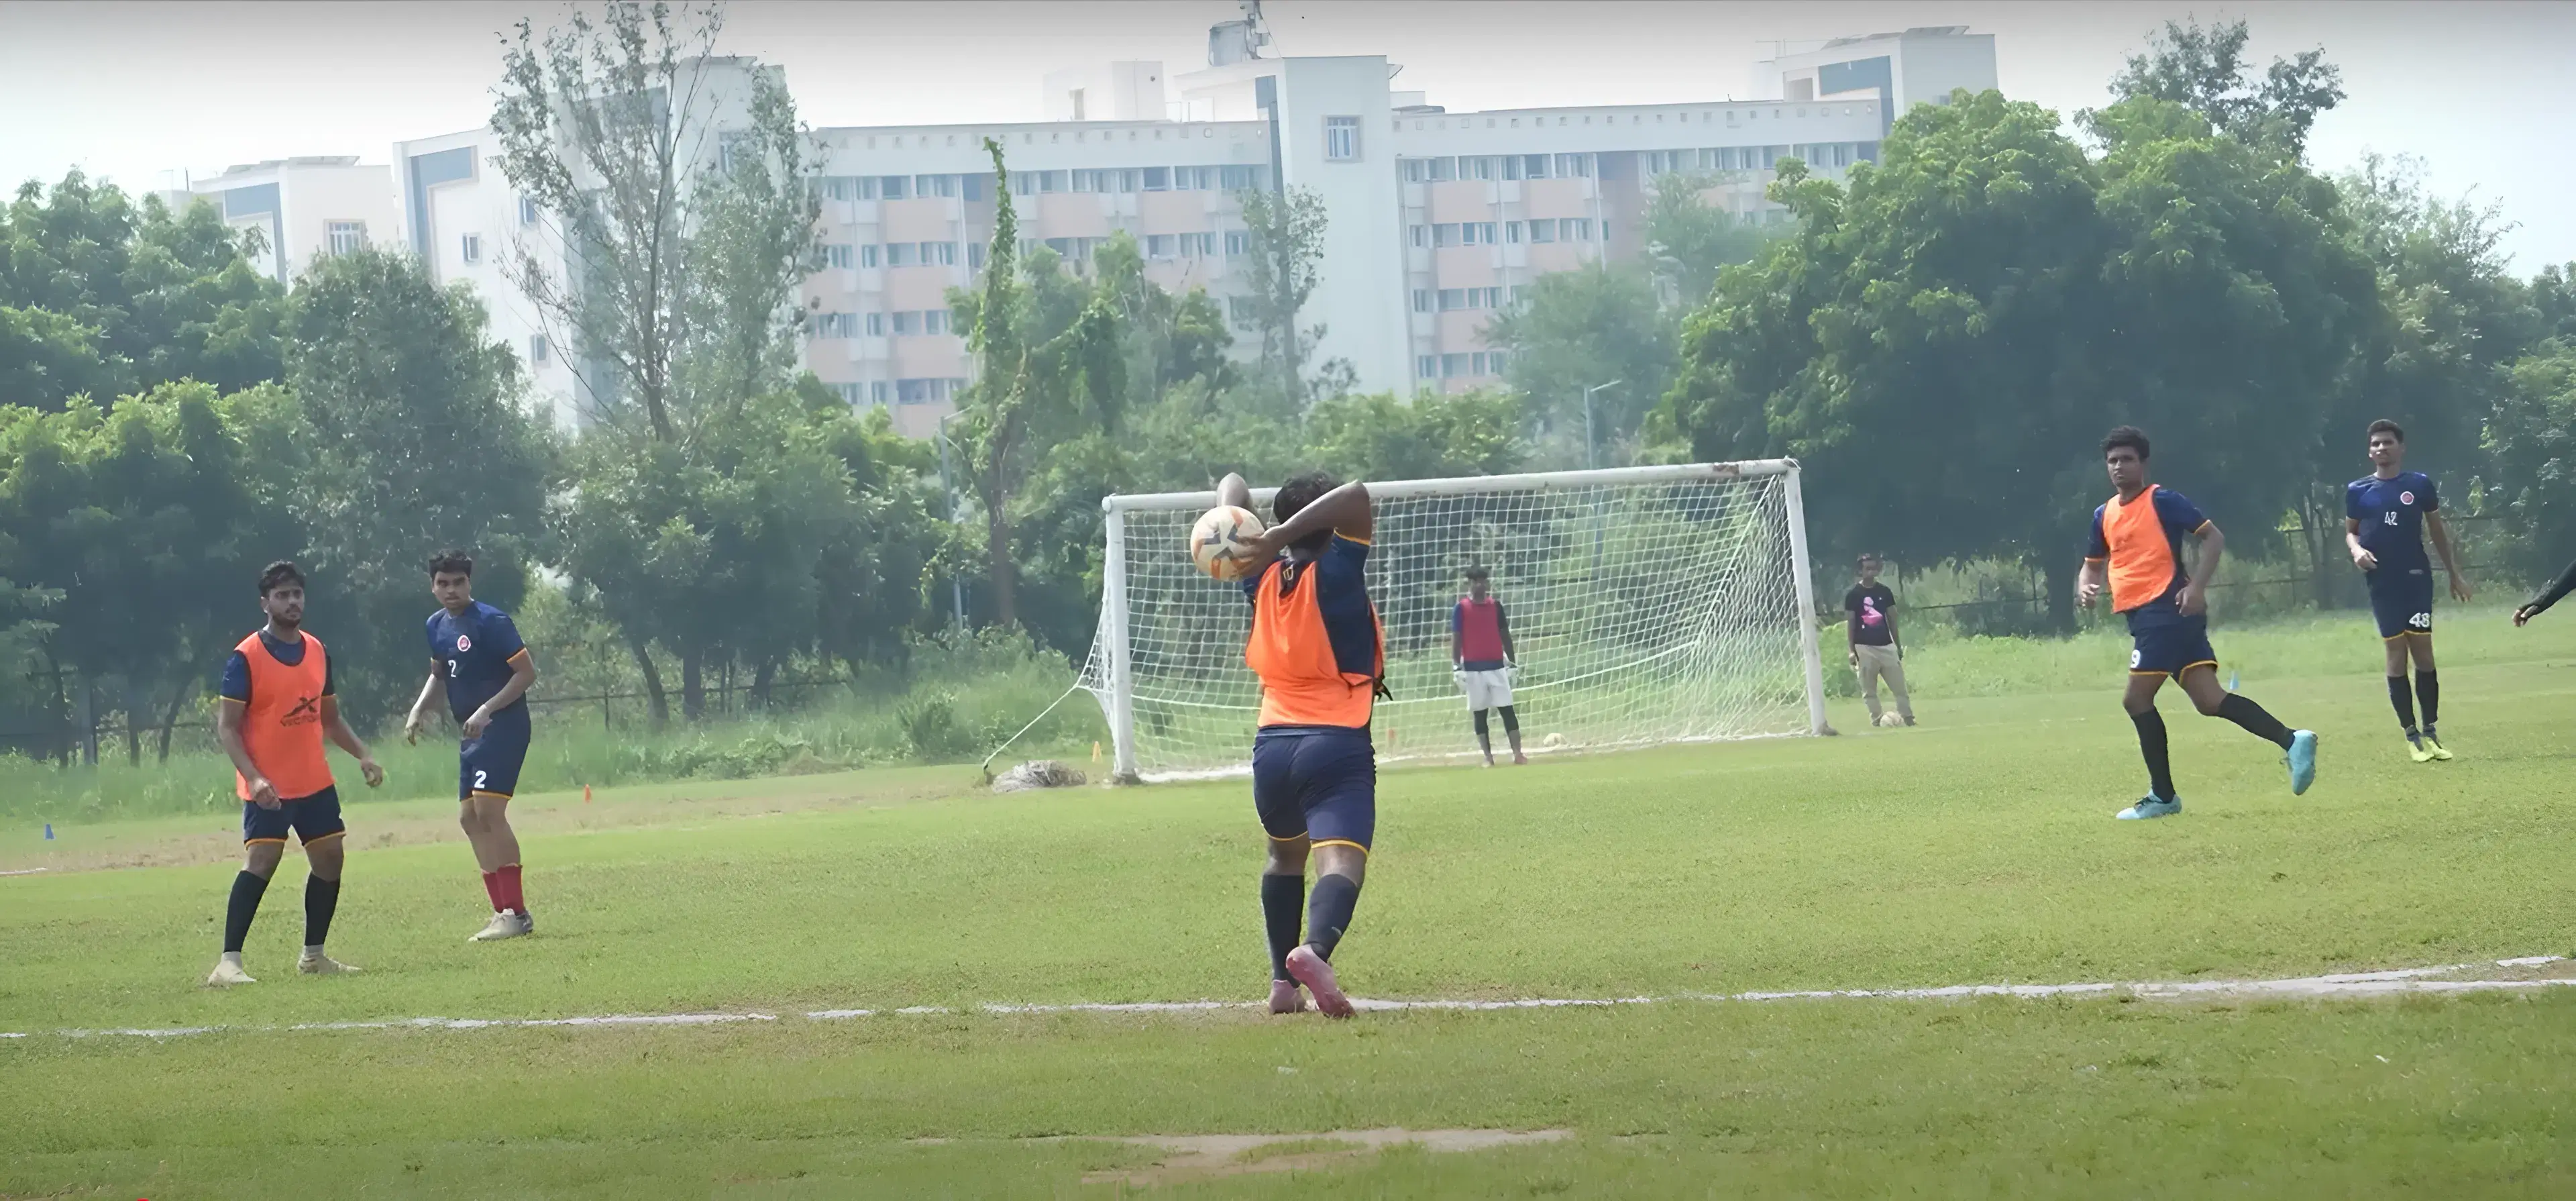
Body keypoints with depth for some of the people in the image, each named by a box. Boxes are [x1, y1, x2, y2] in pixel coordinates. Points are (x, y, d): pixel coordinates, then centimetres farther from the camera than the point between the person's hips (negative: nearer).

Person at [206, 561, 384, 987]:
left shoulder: (317, 652, 9)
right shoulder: (246, 658, -11)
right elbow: (227, 726, -13)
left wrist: (362, 754, 6)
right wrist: (253, 777, -25)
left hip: (315, 782, 7)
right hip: (267, 787, -7)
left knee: (329, 857, 9)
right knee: (261, 861, -18)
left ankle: (313, 955, 24)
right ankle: (228, 963, -20)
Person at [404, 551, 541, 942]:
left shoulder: (490, 622, -13)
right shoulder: (437, 626, 12)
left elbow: (527, 672, -14)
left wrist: (487, 710, -21)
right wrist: (420, 711, 11)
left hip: (502, 726, -9)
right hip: (472, 733, 9)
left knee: (488, 809, -18)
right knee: (470, 818, 7)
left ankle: (517, 913, -17)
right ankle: (504, 913, 12)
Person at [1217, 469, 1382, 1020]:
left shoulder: (1264, 578, 10)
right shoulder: (1337, 575, -4)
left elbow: (1233, 490, 23)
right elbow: (1357, 498, -17)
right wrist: (1282, 536, -15)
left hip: (1273, 744, 5)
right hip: (1338, 746, -5)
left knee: (1285, 856, 28)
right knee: (1342, 860, -18)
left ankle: (1283, 982, 26)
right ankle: (1316, 949, -46)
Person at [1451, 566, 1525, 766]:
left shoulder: (1495, 605, 8)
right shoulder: (1461, 608, -1)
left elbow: (1504, 635, 12)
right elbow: (1456, 639, -3)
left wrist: (1512, 662, 10)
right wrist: (1456, 667, -10)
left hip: (1496, 665, 2)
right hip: (1473, 668, -2)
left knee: (1507, 710, -4)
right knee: (1479, 713, 2)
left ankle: (1517, 753, -8)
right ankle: (1488, 757, 4)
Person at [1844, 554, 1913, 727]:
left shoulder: (1885, 592, 7)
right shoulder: (1853, 595, -2)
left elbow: (1892, 620, 11)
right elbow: (1850, 624, -1)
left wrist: (1899, 646, 9)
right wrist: (1852, 651, -6)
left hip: (1886, 646, 3)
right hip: (1865, 647, -3)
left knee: (1899, 685, -1)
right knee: (1869, 690, 0)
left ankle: (1908, 719, 2)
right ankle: (1876, 722, 4)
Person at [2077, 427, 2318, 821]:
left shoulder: (2162, 502, -4)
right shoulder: (2105, 515, 19)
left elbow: (2214, 537, -7)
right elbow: (2093, 564, 31)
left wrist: (2196, 587, -18)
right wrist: (2086, 588, 7)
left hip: (2168, 609, -8)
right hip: (2146, 617, 8)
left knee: (2137, 698, -8)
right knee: (2210, 700, -2)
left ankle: (2163, 796, 1)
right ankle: (2290, 740, -8)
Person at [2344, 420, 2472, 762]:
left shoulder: (2420, 484, 4)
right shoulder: (2357, 491, 4)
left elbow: (2438, 530, 11)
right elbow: (2350, 531, 13)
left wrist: (2454, 573, 12)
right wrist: (2356, 550, -10)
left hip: (2417, 578, 0)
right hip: (2382, 583, 0)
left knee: (2423, 653, -2)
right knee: (2396, 656, 0)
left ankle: (2430, 733, 5)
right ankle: (2411, 736, 5)